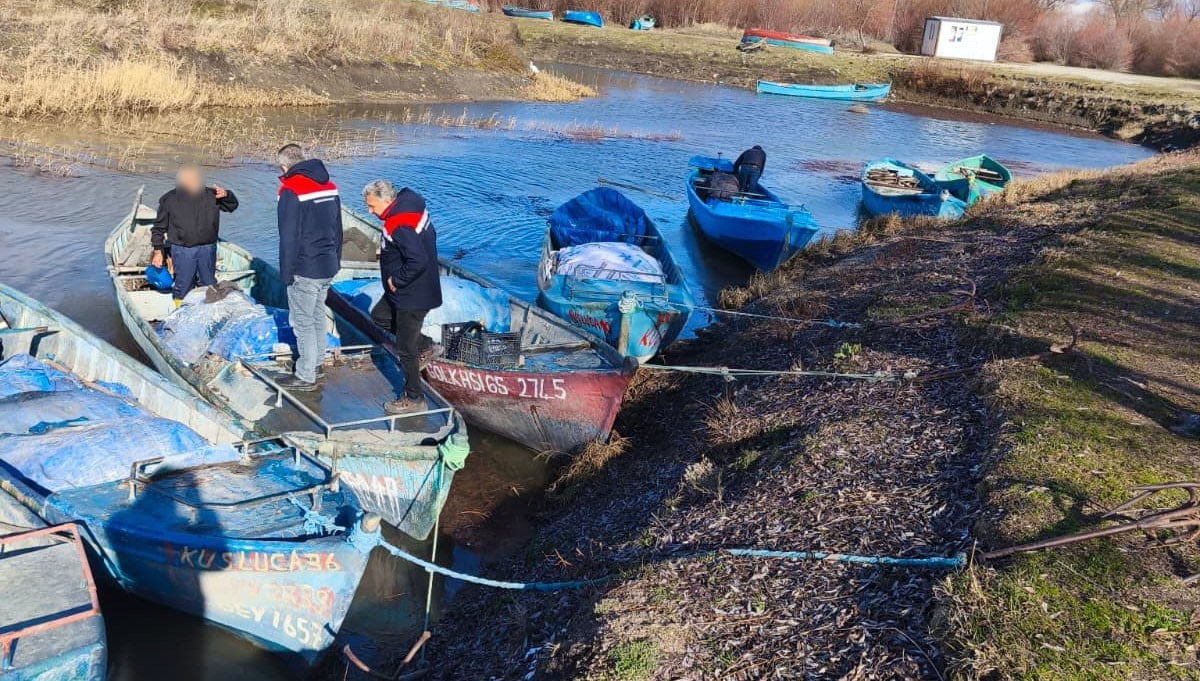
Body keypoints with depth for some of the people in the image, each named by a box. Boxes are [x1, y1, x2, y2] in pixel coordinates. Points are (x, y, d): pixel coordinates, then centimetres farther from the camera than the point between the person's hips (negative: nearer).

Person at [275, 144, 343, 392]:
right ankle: (316, 361, 34)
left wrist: (286, 272, -9)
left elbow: (288, 237, -17)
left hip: (305, 270, -7)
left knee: (303, 322, 2)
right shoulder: (329, 186, 7)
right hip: (328, 267, 8)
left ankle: (306, 376, 9)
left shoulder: (292, 190, -16)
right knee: (318, 316, 21)